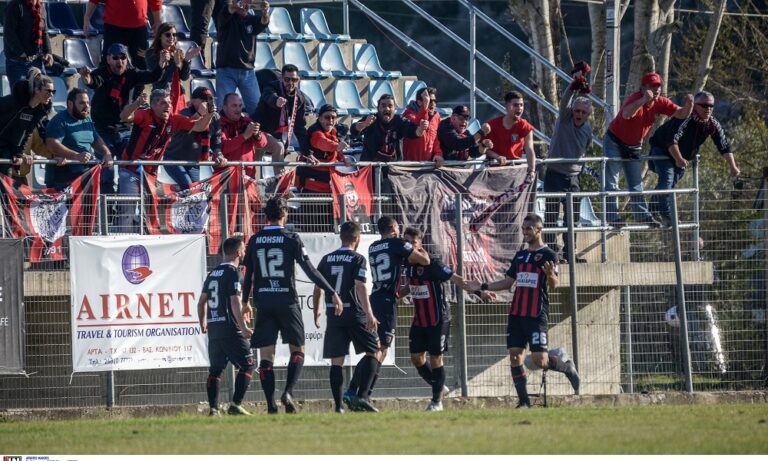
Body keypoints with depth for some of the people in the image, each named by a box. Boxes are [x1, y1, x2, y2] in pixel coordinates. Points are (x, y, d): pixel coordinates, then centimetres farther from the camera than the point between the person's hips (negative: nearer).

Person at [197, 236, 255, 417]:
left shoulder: (213, 273, 15)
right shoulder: (234, 273, -8)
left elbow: (202, 301, 18)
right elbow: (235, 302, -17)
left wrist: (203, 324, 31)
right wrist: (243, 327, -19)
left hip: (213, 328, 7)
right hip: (230, 328, -7)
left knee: (215, 369, 9)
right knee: (247, 365, -2)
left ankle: (213, 409, 3)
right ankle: (236, 405, -11)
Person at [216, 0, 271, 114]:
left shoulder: (252, 20, 9)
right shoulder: (228, 18, 2)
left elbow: (263, 22, -11)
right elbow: (227, 12, -21)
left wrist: (265, 12, -36)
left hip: (247, 72, 3)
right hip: (226, 71, -3)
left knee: (257, 107, -1)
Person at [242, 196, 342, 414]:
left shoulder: (255, 241, 6)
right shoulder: (291, 239, -5)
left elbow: (248, 274, 12)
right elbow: (309, 269, -10)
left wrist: (246, 301, 26)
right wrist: (332, 293, -8)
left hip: (263, 303, 3)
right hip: (287, 302, -3)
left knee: (266, 355, 4)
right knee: (297, 350, 9)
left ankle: (271, 404, -3)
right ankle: (288, 392, -12)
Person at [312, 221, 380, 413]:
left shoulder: (326, 259, 10)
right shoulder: (358, 259, -4)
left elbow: (317, 288, 13)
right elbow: (360, 286, -16)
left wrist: (316, 312, 28)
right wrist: (369, 314, -23)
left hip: (333, 314, 4)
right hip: (354, 313, -4)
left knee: (336, 360, 5)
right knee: (373, 352, 6)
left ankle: (338, 405, 1)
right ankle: (362, 396, -9)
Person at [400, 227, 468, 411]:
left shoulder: (432, 263, -16)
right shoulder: (408, 264, 5)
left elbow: (456, 279, -17)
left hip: (438, 319, -7)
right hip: (419, 319, 7)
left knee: (435, 358, -1)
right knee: (416, 357, 4)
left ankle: (437, 400, 11)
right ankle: (439, 387, 25)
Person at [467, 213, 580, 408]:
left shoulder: (548, 255, -3)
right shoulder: (520, 255, 17)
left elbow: (553, 284, -13)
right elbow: (508, 282, 24)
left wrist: (551, 275, -36)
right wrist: (482, 287, 19)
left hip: (537, 315, -6)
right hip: (516, 314, 6)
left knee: (539, 361, -13)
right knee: (515, 356, -2)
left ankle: (566, 365, 17)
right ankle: (524, 401, 2)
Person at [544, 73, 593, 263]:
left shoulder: (587, 129, 8)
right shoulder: (565, 118, -6)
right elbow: (564, 102, -25)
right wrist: (574, 86, -41)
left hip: (573, 176, 5)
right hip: (555, 174, -5)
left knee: (573, 217, 8)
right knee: (552, 215, -6)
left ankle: (568, 253, 16)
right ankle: (552, 251, -7)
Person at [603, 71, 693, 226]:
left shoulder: (660, 103, -9)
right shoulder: (636, 99, -29)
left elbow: (681, 114, -7)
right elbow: (626, 115, -50)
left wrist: (689, 105, -31)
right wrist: (644, 100, -63)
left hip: (634, 146, 7)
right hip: (615, 142, -7)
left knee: (636, 183, 11)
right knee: (611, 182, -6)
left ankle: (643, 215, 15)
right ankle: (612, 217, -6)